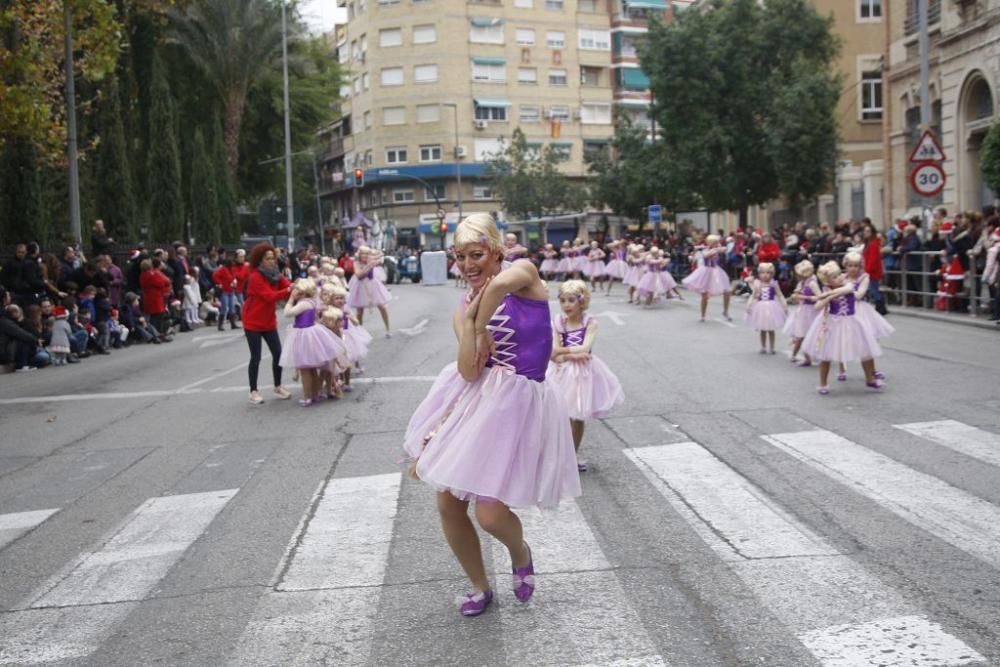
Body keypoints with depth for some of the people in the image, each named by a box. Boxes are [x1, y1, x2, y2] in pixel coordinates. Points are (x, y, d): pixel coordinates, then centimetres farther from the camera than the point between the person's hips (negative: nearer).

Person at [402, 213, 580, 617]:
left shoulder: (524, 272, -7)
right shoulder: (465, 311, 6)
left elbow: (499, 284, -34)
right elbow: (469, 372, -9)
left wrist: (479, 323, -17)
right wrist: (470, 321, -16)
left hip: (518, 402, -6)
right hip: (474, 399, 6)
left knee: (489, 513, -12)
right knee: (447, 505, 7)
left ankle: (521, 554, 24)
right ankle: (480, 587, 29)